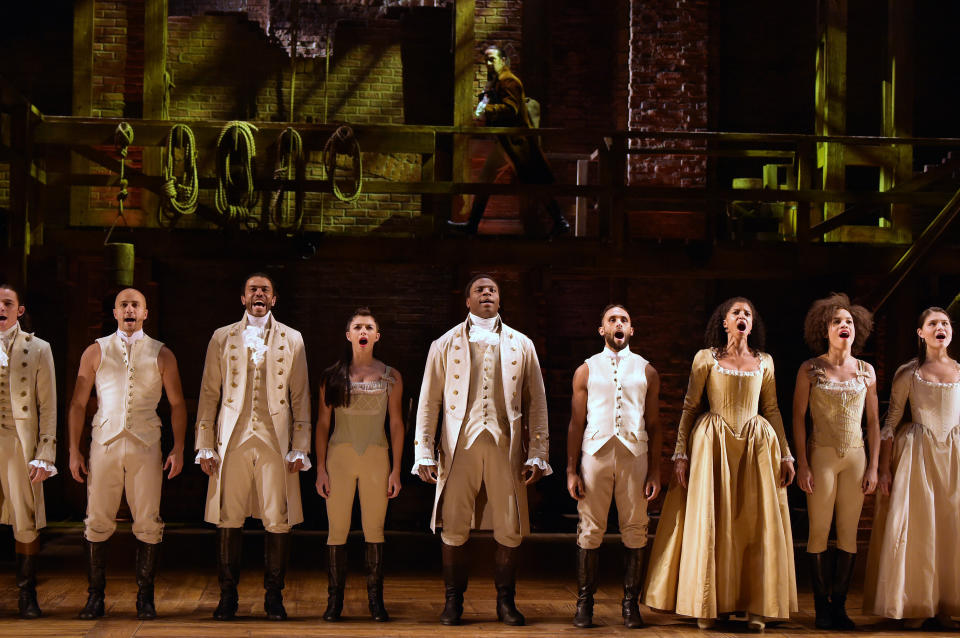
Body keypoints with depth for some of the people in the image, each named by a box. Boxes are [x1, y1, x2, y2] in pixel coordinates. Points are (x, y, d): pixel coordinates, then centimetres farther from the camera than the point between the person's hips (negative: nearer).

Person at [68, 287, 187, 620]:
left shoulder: (161, 354, 8)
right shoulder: (96, 351, 9)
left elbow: (177, 404, 10)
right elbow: (78, 403, 9)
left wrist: (178, 449, 1)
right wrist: (74, 450, 3)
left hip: (146, 446, 0)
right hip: (104, 443, 0)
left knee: (148, 523, -1)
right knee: (98, 521, 0)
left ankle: (145, 596, 8)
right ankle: (95, 595, 9)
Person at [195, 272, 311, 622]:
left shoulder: (292, 340, 12)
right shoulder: (222, 338, 12)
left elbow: (300, 396, 9)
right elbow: (209, 394, 10)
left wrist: (300, 448, 2)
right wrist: (205, 446, 3)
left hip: (275, 441, 0)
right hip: (232, 441, 0)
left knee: (278, 522, -1)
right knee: (228, 520, 0)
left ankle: (273, 594, 12)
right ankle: (228, 595, 12)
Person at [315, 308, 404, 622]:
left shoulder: (390, 377, 6)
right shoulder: (332, 376, 5)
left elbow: (396, 424, 6)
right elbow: (322, 423, 5)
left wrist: (396, 469, 1)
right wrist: (321, 468, -1)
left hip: (376, 458, 0)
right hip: (340, 456, 0)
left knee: (374, 530, 2)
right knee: (337, 530, 0)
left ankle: (376, 600, 10)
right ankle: (334, 600, 9)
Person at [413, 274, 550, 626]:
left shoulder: (521, 345, 14)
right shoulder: (445, 345, 11)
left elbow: (536, 402, 12)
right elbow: (429, 402, 8)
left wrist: (537, 455, 4)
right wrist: (424, 454, 1)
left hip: (506, 445, 1)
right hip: (460, 445, -1)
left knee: (510, 531, 0)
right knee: (453, 529, -2)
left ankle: (506, 601, 15)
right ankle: (453, 601, 12)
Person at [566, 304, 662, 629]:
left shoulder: (646, 371, 12)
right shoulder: (586, 370, 11)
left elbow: (653, 424, 10)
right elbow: (576, 422, 8)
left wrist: (655, 471, 2)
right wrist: (571, 471, 1)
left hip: (634, 455, 1)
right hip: (595, 452, -1)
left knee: (635, 530, 0)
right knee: (590, 529, -1)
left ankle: (631, 603, 8)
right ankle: (584, 602, 5)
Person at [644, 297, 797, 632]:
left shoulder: (764, 362, 10)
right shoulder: (706, 358, 2)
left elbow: (772, 410, 12)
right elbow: (689, 407, 1)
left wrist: (786, 454, 8)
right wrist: (681, 453, -4)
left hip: (756, 443, 2)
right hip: (713, 443, -2)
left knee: (756, 524, 0)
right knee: (709, 523, -1)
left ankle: (756, 606, 7)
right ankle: (706, 607, 7)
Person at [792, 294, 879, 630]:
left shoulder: (866, 371, 6)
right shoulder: (810, 369, -2)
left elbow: (873, 420, 9)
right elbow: (798, 417, -2)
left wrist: (873, 466, 3)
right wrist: (802, 464, -8)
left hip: (856, 457, 3)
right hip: (822, 456, -3)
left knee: (848, 534, 4)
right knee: (819, 533, -1)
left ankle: (839, 605, 11)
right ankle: (821, 605, 8)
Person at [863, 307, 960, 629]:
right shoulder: (908, 373, -1)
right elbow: (891, 422, 0)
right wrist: (884, 469, -5)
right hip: (917, 454, -2)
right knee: (916, 528, -2)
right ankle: (915, 606, 7)